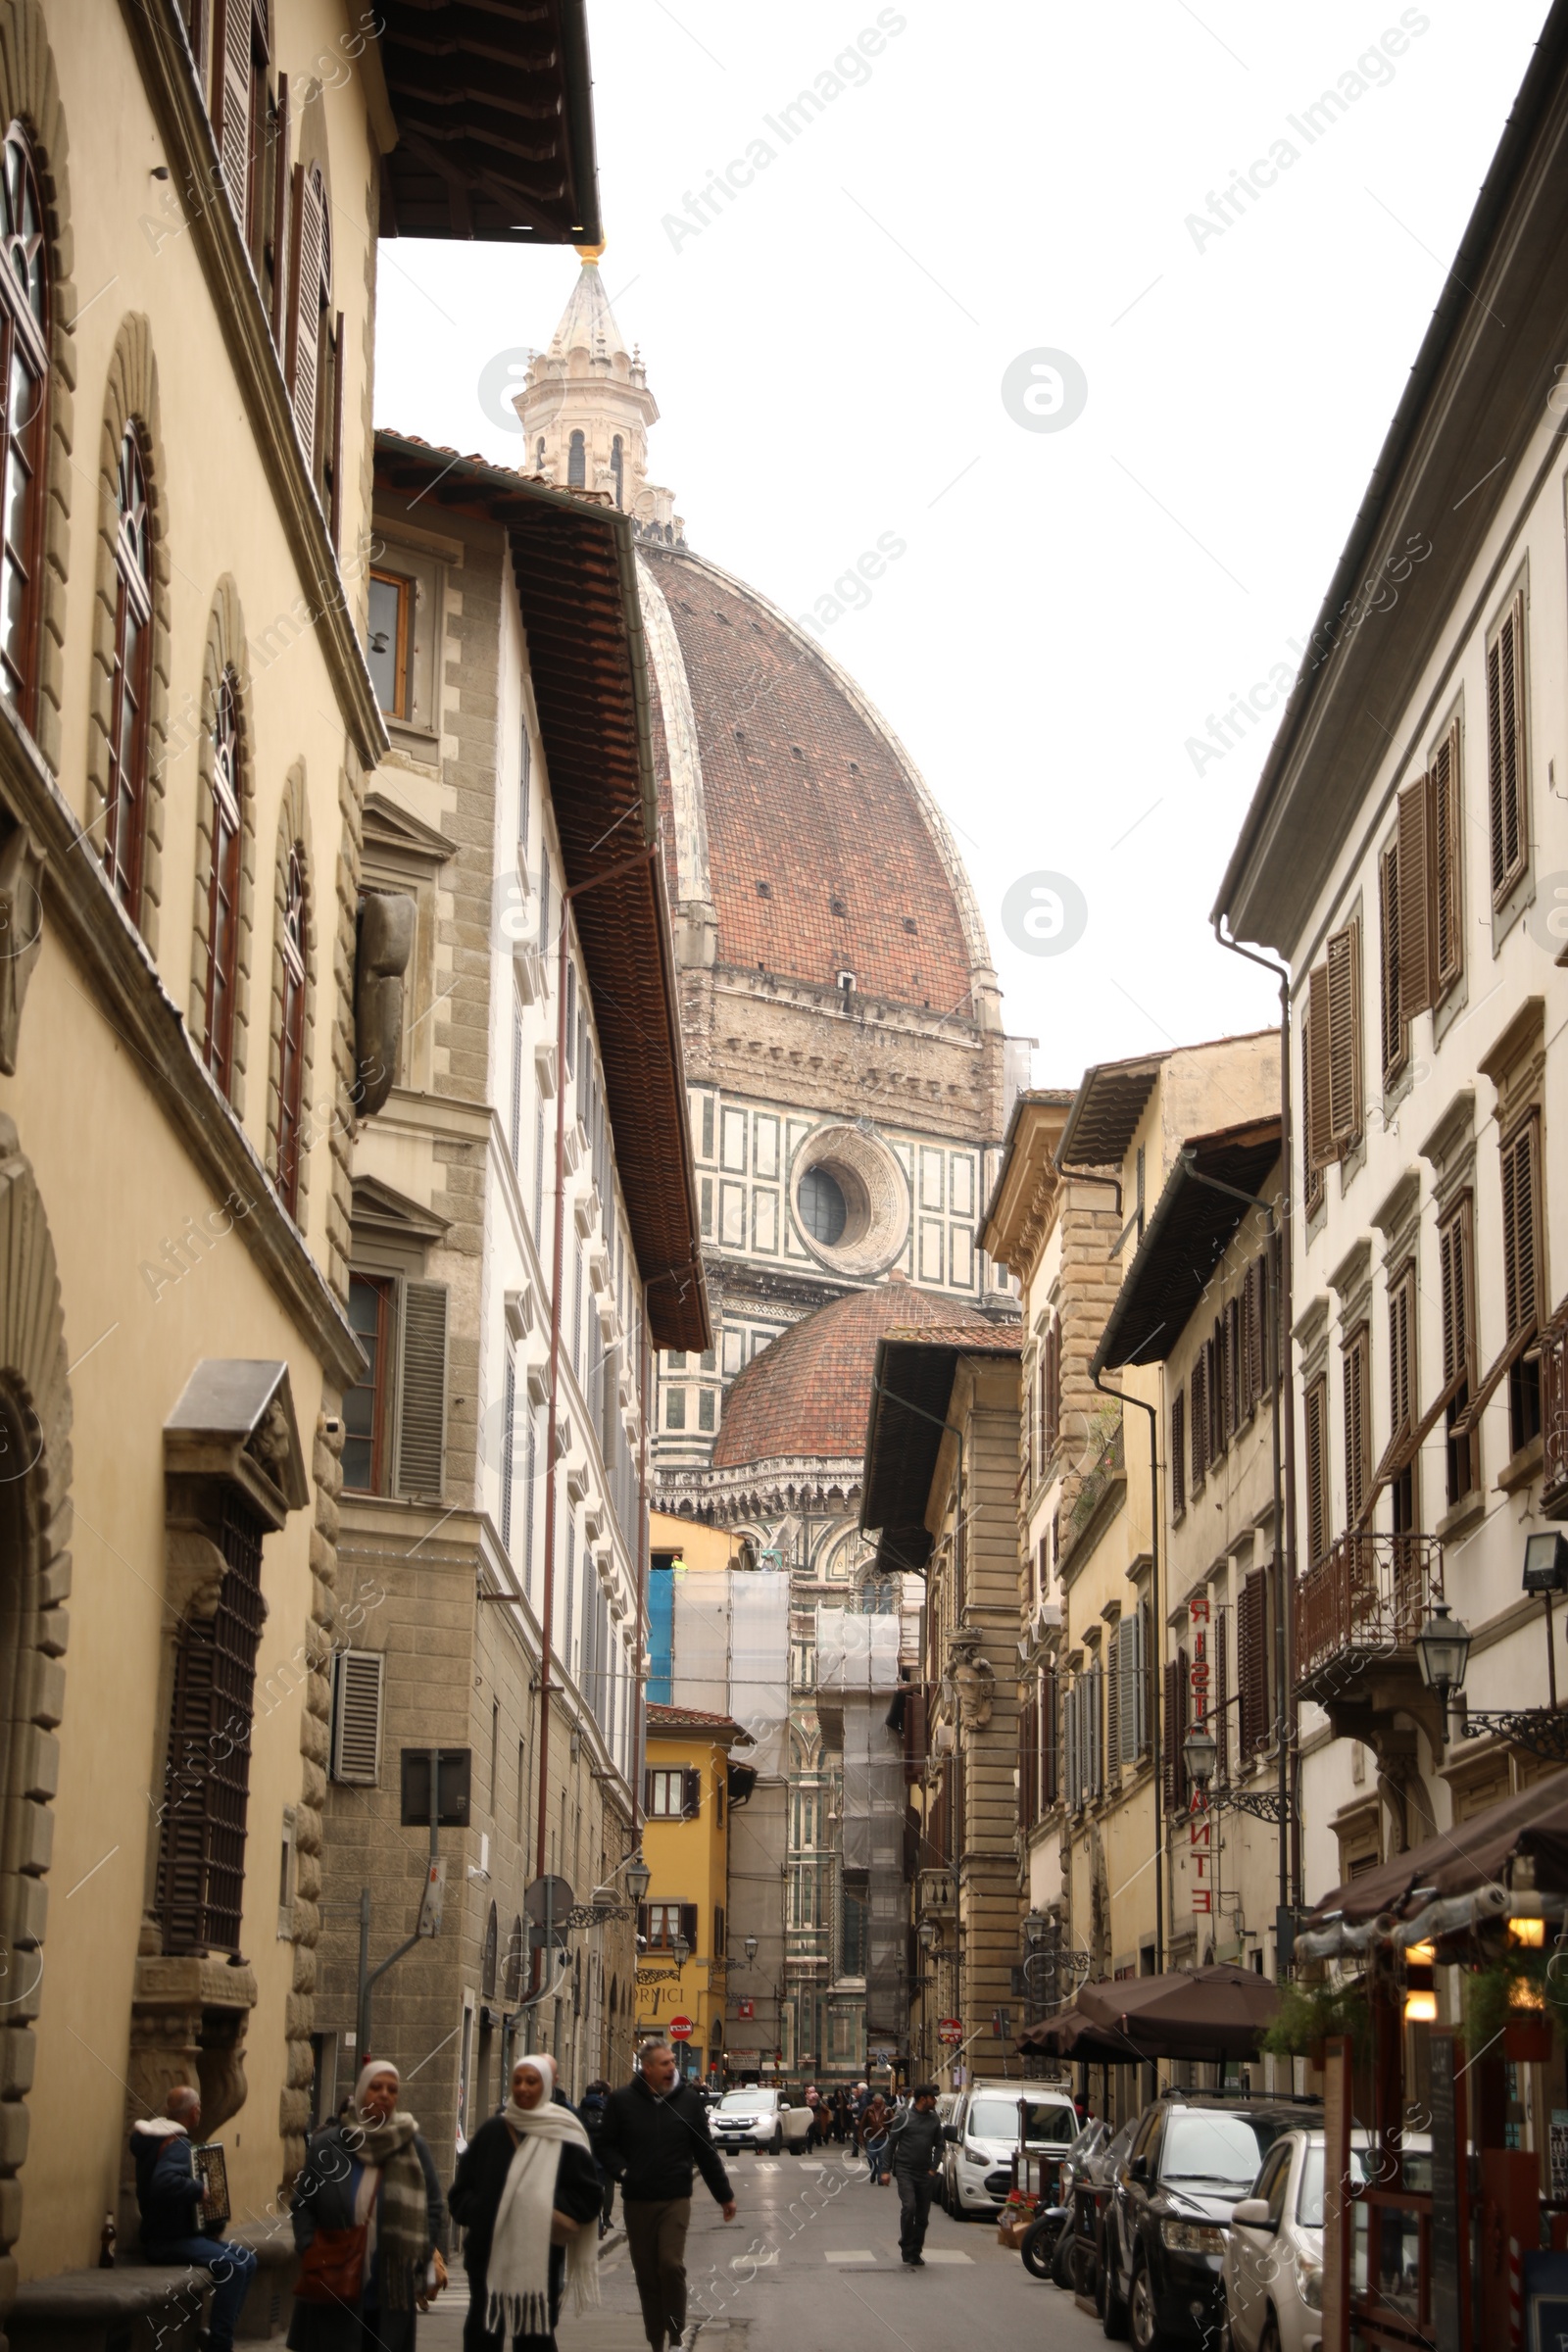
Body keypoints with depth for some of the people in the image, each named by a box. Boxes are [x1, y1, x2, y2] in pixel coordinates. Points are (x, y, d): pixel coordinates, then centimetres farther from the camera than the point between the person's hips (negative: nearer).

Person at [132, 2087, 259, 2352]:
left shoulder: (171, 2139, 13)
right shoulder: (176, 2145, -19)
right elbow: (164, 2183, -37)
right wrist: (201, 2190, -25)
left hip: (182, 2232, 11)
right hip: (167, 2240, -11)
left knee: (247, 2260, 7)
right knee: (231, 2266, -26)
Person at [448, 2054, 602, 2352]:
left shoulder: (565, 2137, -1)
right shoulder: (492, 2133, 8)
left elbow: (588, 2197, -2)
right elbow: (460, 2193, 11)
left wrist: (546, 2209, -12)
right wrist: (482, 2213, -7)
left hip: (540, 2259, -2)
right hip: (489, 2257, 2)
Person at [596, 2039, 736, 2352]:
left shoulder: (687, 2099, 2)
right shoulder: (622, 2101, -2)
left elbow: (705, 2150, 8)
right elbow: (606, 2144, 5)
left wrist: (724, 2195, 11)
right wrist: (621, 2170, -14)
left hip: (676, 2199, -1)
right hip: (636, 2201, 1)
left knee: (671, 2264, -14)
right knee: (646, 2275, 6)